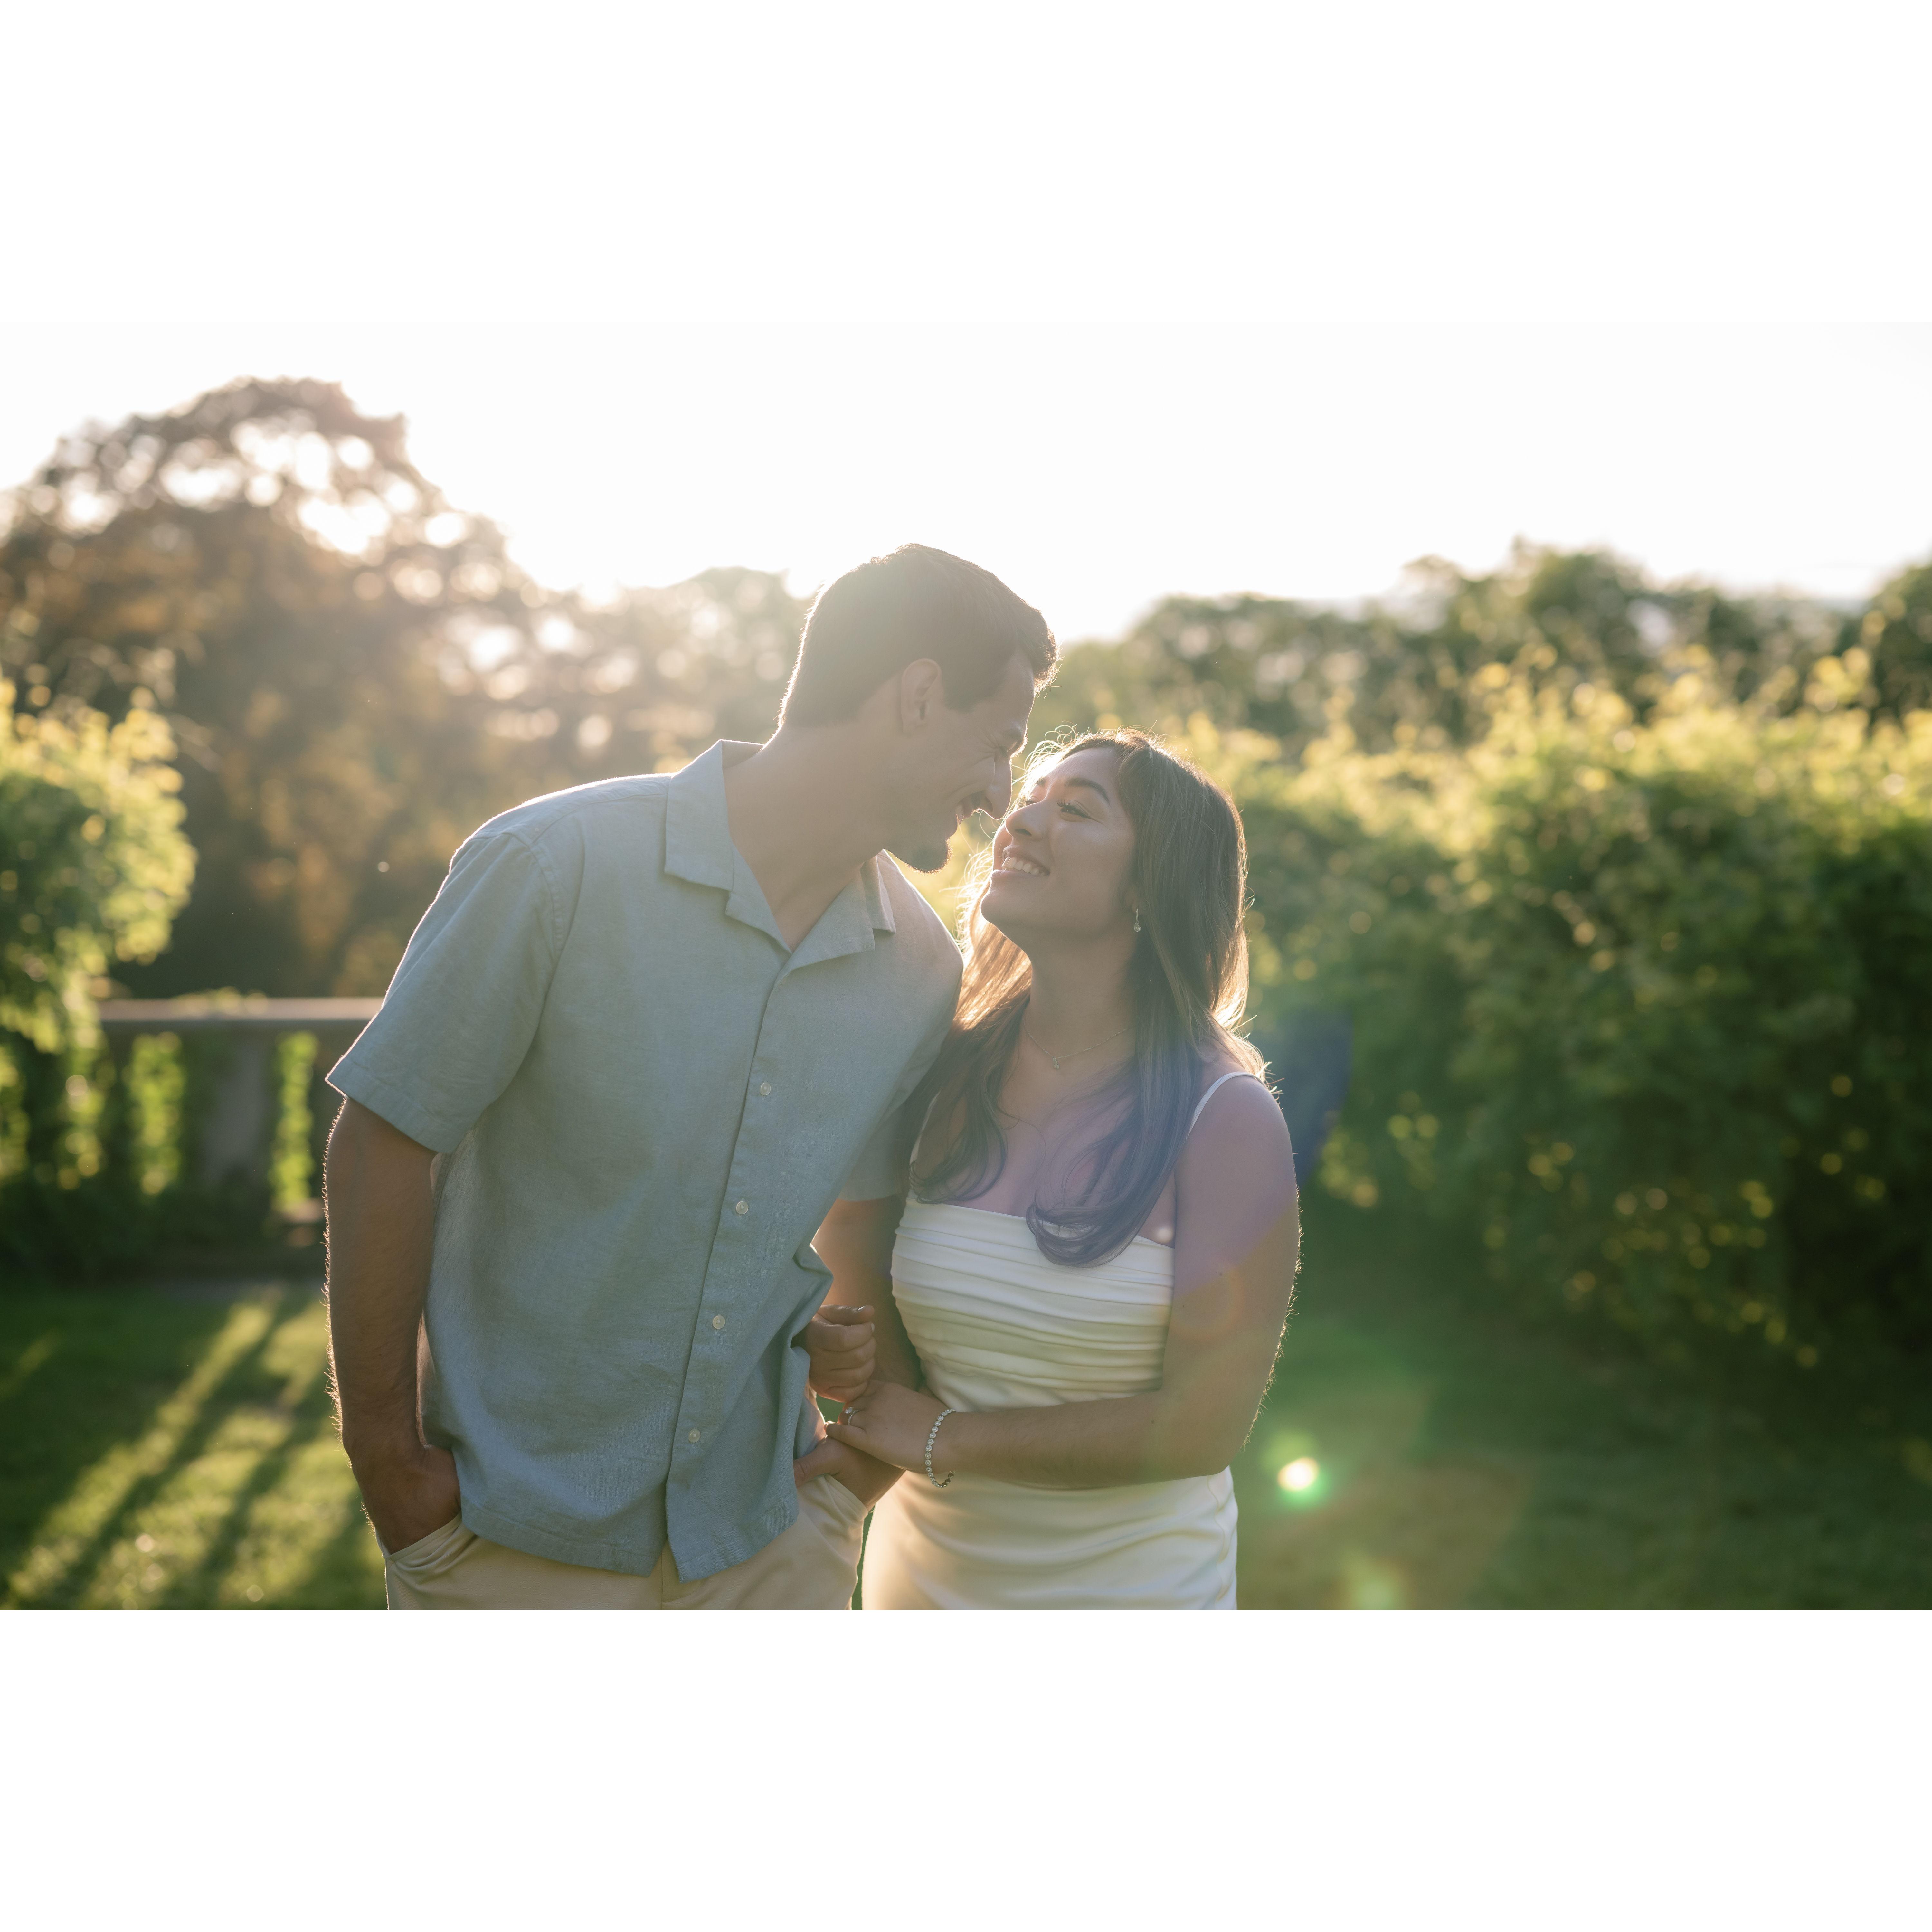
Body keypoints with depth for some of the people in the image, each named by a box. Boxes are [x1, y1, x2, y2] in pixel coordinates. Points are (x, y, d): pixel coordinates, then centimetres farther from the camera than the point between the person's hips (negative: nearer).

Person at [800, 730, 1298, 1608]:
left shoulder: (1224, 1119, -18)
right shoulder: (943, 1081, -5)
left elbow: (1201, 1426, -19)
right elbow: (898, 1346, 6)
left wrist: (944, 1440, -15)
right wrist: (847, 1361, -16)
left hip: (1126, 1587, -4)